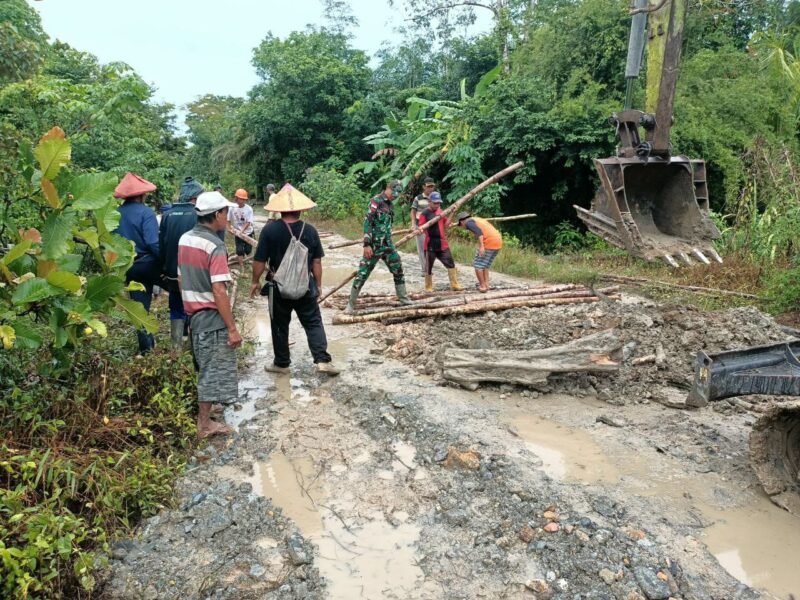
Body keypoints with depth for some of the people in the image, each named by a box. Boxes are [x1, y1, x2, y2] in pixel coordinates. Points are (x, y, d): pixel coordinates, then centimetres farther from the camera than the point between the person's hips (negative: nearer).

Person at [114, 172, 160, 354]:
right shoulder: (145, 212, -14)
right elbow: (153, 243, -23)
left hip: (127, 267, 6)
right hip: (146, 264, -6)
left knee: (139, 304, 14)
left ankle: (146, 345, 20)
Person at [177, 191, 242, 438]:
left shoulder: (185, 239, 5)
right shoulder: (215, 246, -20)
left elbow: (181, 279, 13)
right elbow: (219, 291, -24)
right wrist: (232, 328, -20)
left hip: (194, 313, 8)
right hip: (212, 317, -8)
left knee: (205, 367, 23)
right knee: (213, 370, 4)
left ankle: (204, 412, 37)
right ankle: (204, 423, 13)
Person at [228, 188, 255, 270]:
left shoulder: (249, 209, -14)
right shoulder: (232, 208, -11)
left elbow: (249, 222, -17)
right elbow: (228, 220, 0)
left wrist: (242, 231, -27)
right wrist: (231, 228, -14)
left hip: (248, 232, 0)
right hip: (237, 233, 0)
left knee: (248, 249, 11)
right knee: (239, 250, -3)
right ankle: (241, 265, 7)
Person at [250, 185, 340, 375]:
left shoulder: (270, 230, -12)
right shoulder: (310, 230, -5)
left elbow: (259, 261, -8)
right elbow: (317, 262, 1)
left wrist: (255, 281, 7)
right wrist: (318, 284, 13)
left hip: (279, 287, -1)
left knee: (280, 326, 13)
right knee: (314, 323, 10)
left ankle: (281, 363, 23)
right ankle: (323, 360, 1)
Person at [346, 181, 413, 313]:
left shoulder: (390, 205, 13)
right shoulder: (376, 201, -12)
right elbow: (367, 222, -18)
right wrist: (367, 244, -24)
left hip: (388, 245, 8)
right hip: (374, 245, -8)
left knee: (398, 270, 11)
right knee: (363, 273, -4)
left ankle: (404, 298, 24)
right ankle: (351, 304, 5)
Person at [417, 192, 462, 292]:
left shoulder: (440, 211, 10)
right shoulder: (425, 213, -9)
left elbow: (446, 224, 13)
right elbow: (421, 228, -11)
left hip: (442, 243, 6)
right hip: (430, 244, -6)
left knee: (450, 263, 5)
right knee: (429, 266, 4)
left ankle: (455, 285, 12)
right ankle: (428, 287, 17)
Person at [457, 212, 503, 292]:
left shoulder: (469, 222, 2)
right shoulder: (479, 220, 28)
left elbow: (479, 231, -16)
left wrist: (481, 246, -24)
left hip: (488, 243, -8)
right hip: (498, 242, 9)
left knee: (478, 265, 2)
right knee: (485, 265, 19)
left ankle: (482, 286, 2)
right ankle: (486, 284, 15)